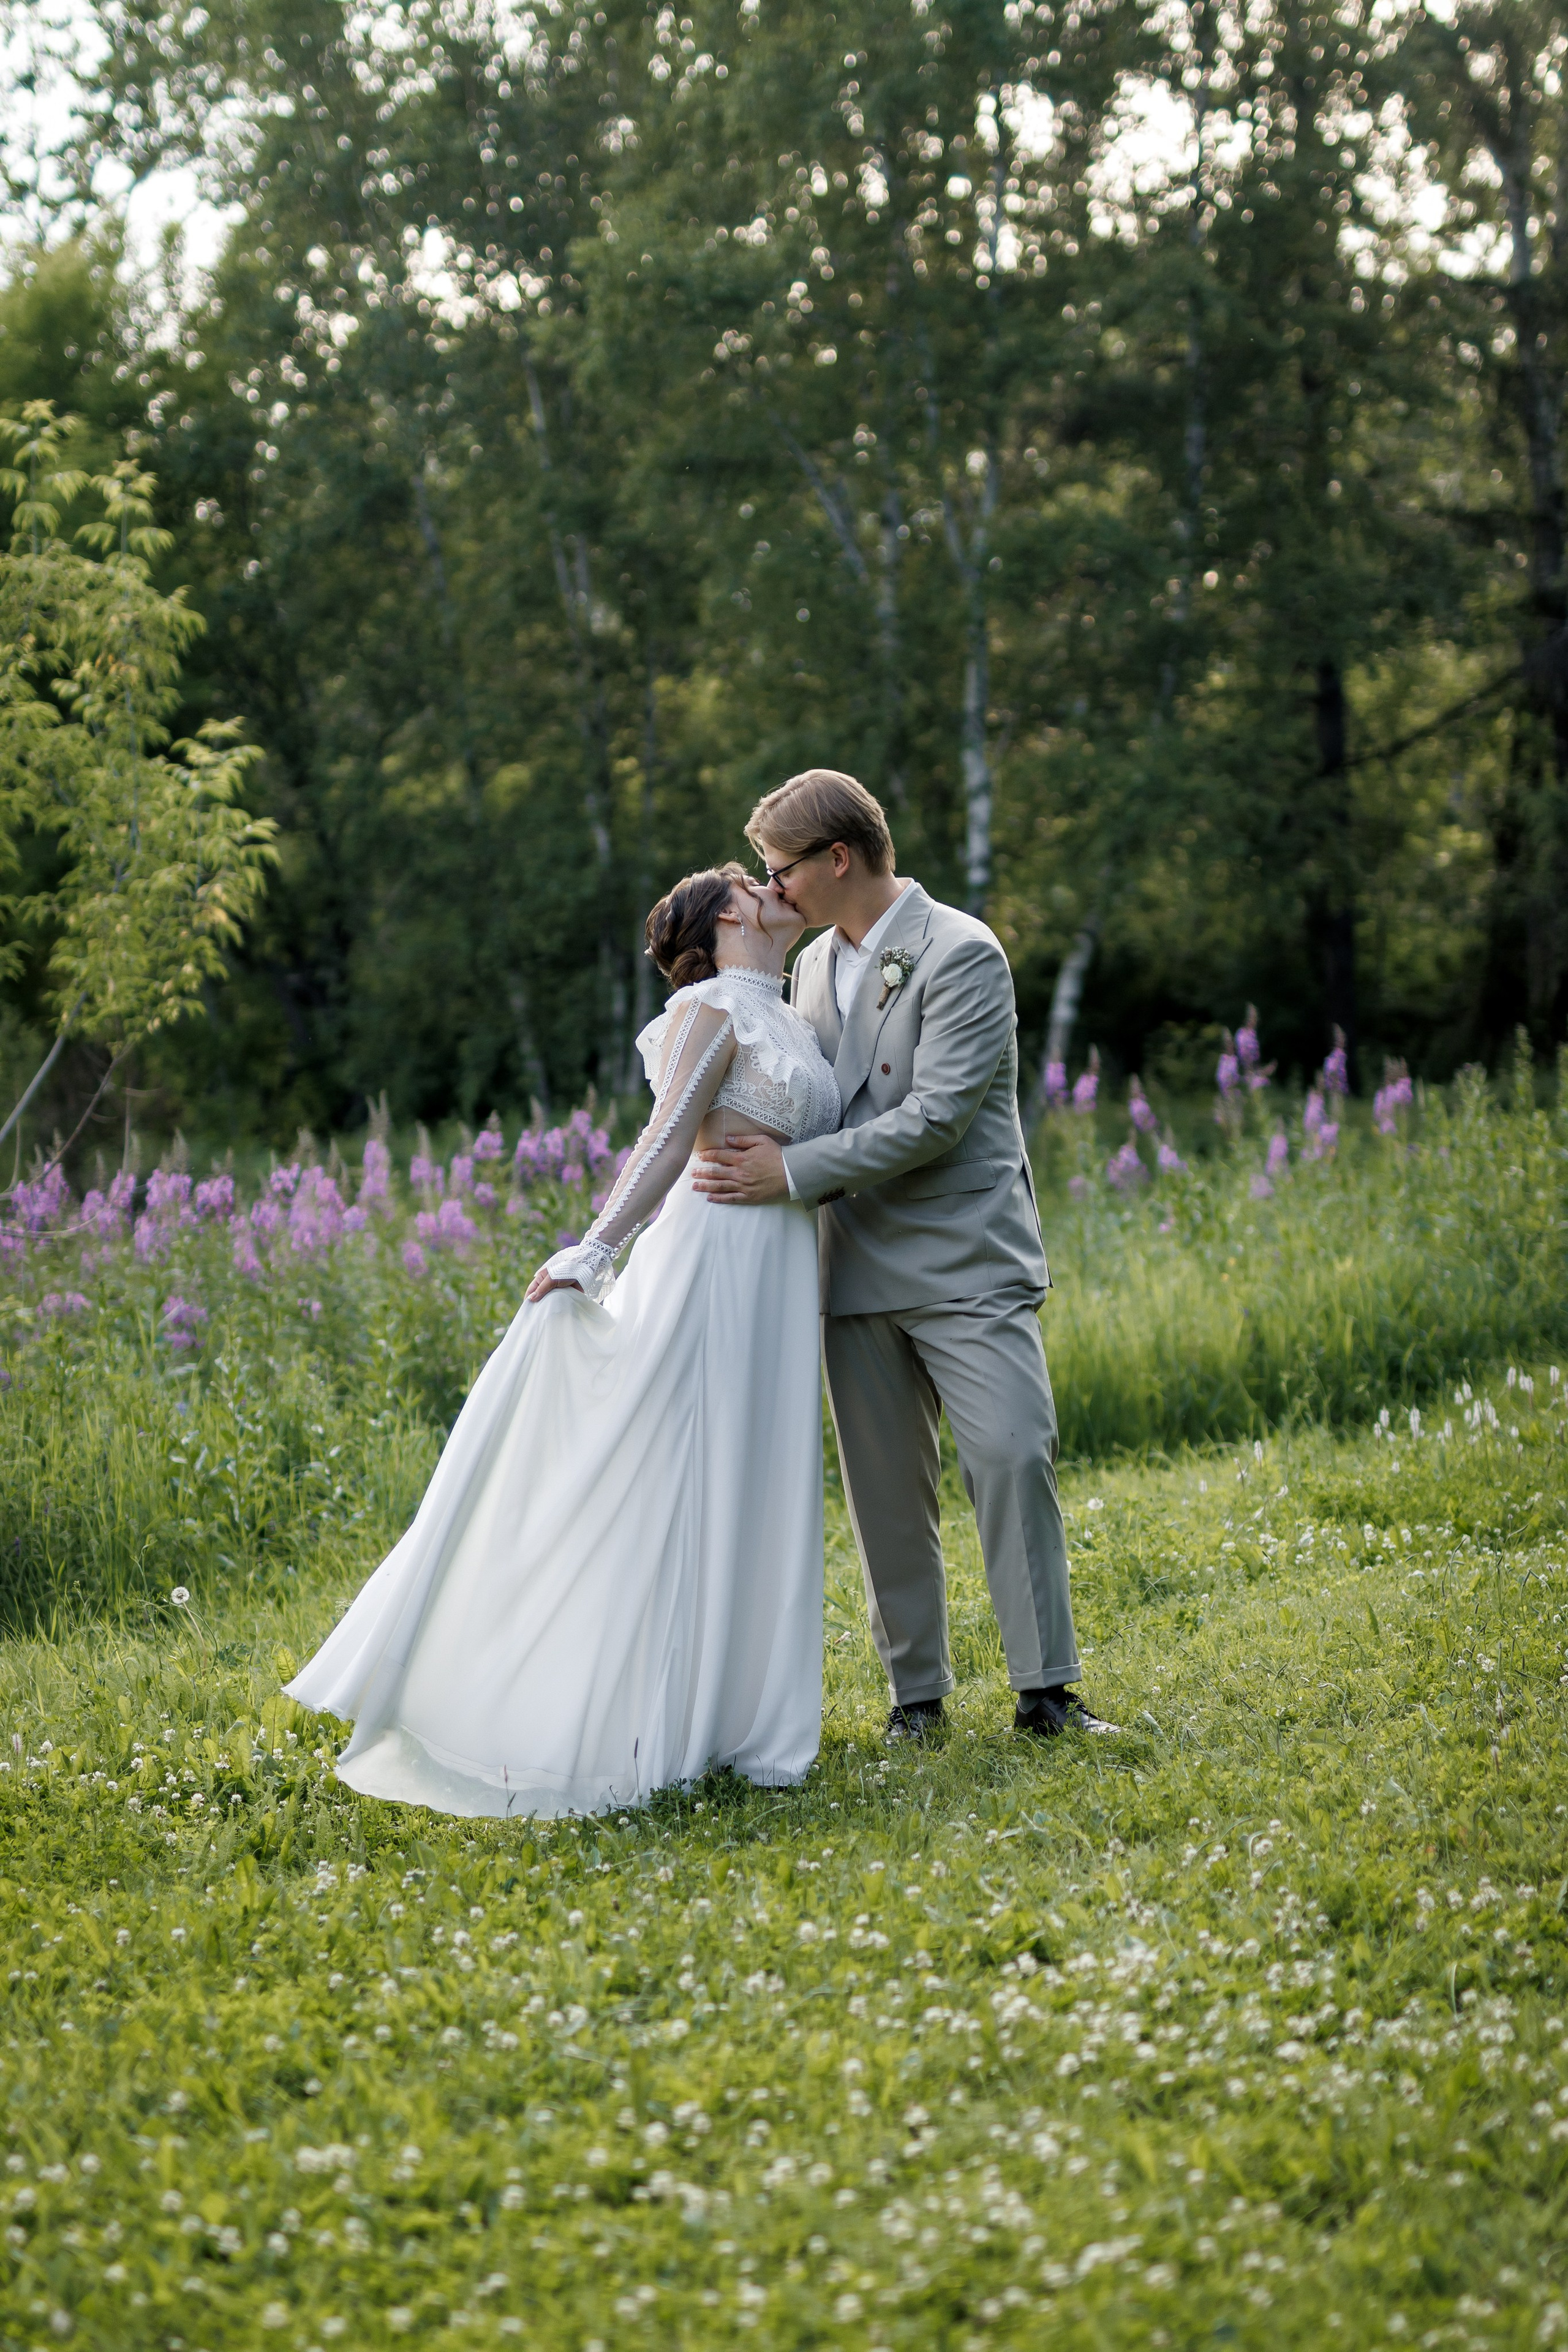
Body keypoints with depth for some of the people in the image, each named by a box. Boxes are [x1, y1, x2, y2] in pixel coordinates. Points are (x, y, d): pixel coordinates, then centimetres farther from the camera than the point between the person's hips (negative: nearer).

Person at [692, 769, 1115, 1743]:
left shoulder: (962, 955, -10)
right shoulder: (815, 964, 14)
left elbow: (937, 1115, -19)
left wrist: (796, 1172, -19)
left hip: (965, 1261, -7)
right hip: (858, 1271, 7)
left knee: (1014, 1458, -11)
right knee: (886, 1487, 6)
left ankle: (1046, 1688, -5)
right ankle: (917, 1690, 15)